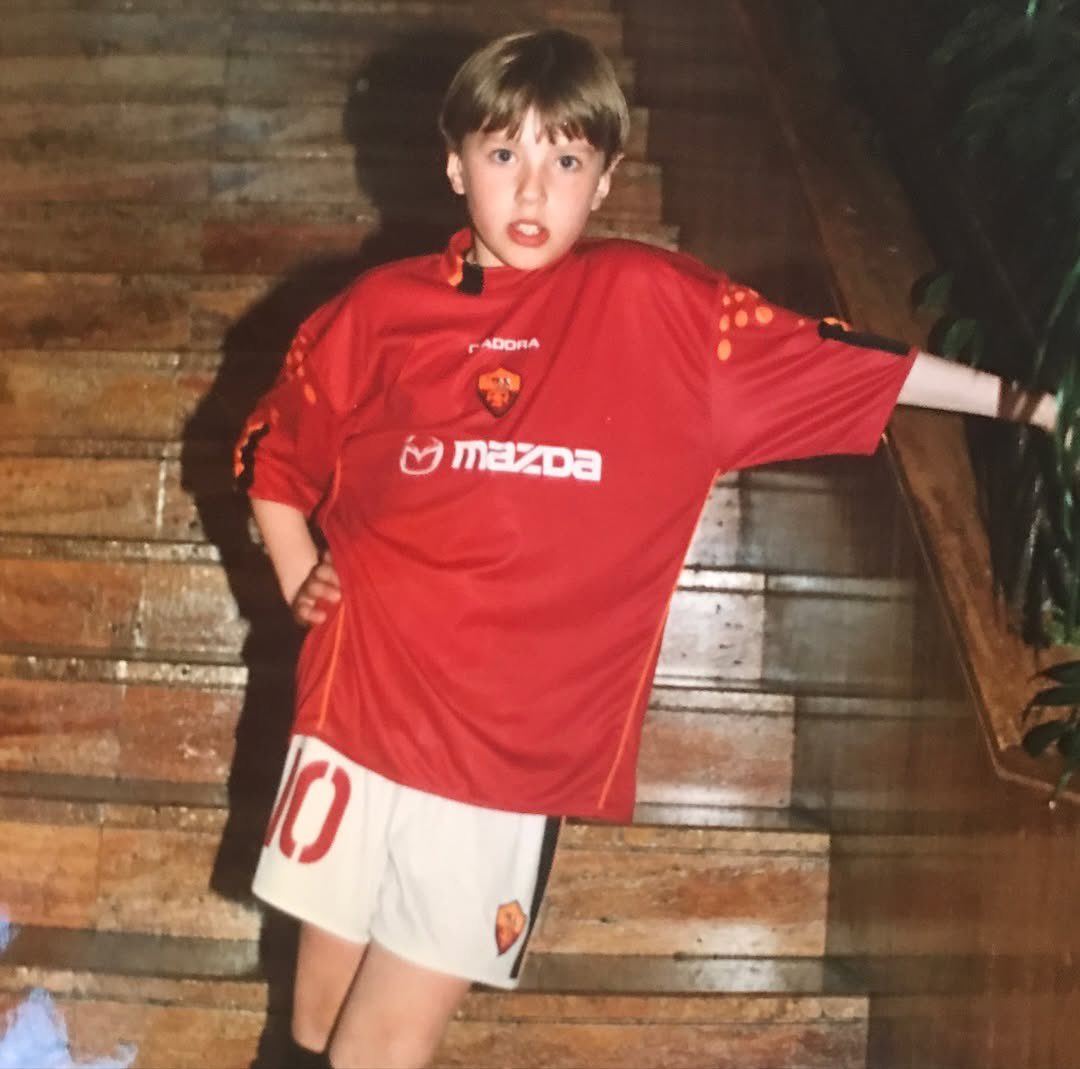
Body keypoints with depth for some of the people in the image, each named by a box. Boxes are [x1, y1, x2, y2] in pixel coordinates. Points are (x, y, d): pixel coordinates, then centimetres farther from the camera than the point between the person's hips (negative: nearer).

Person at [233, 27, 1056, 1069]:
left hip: (511, 757, -1)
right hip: (359, 707, 2)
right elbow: (270, 450, 16)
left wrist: (1024, 401, 8)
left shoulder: (654, 304, -2)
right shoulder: (380, 310, 1)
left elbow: (829, 358, 3)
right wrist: (296, 573, 4)